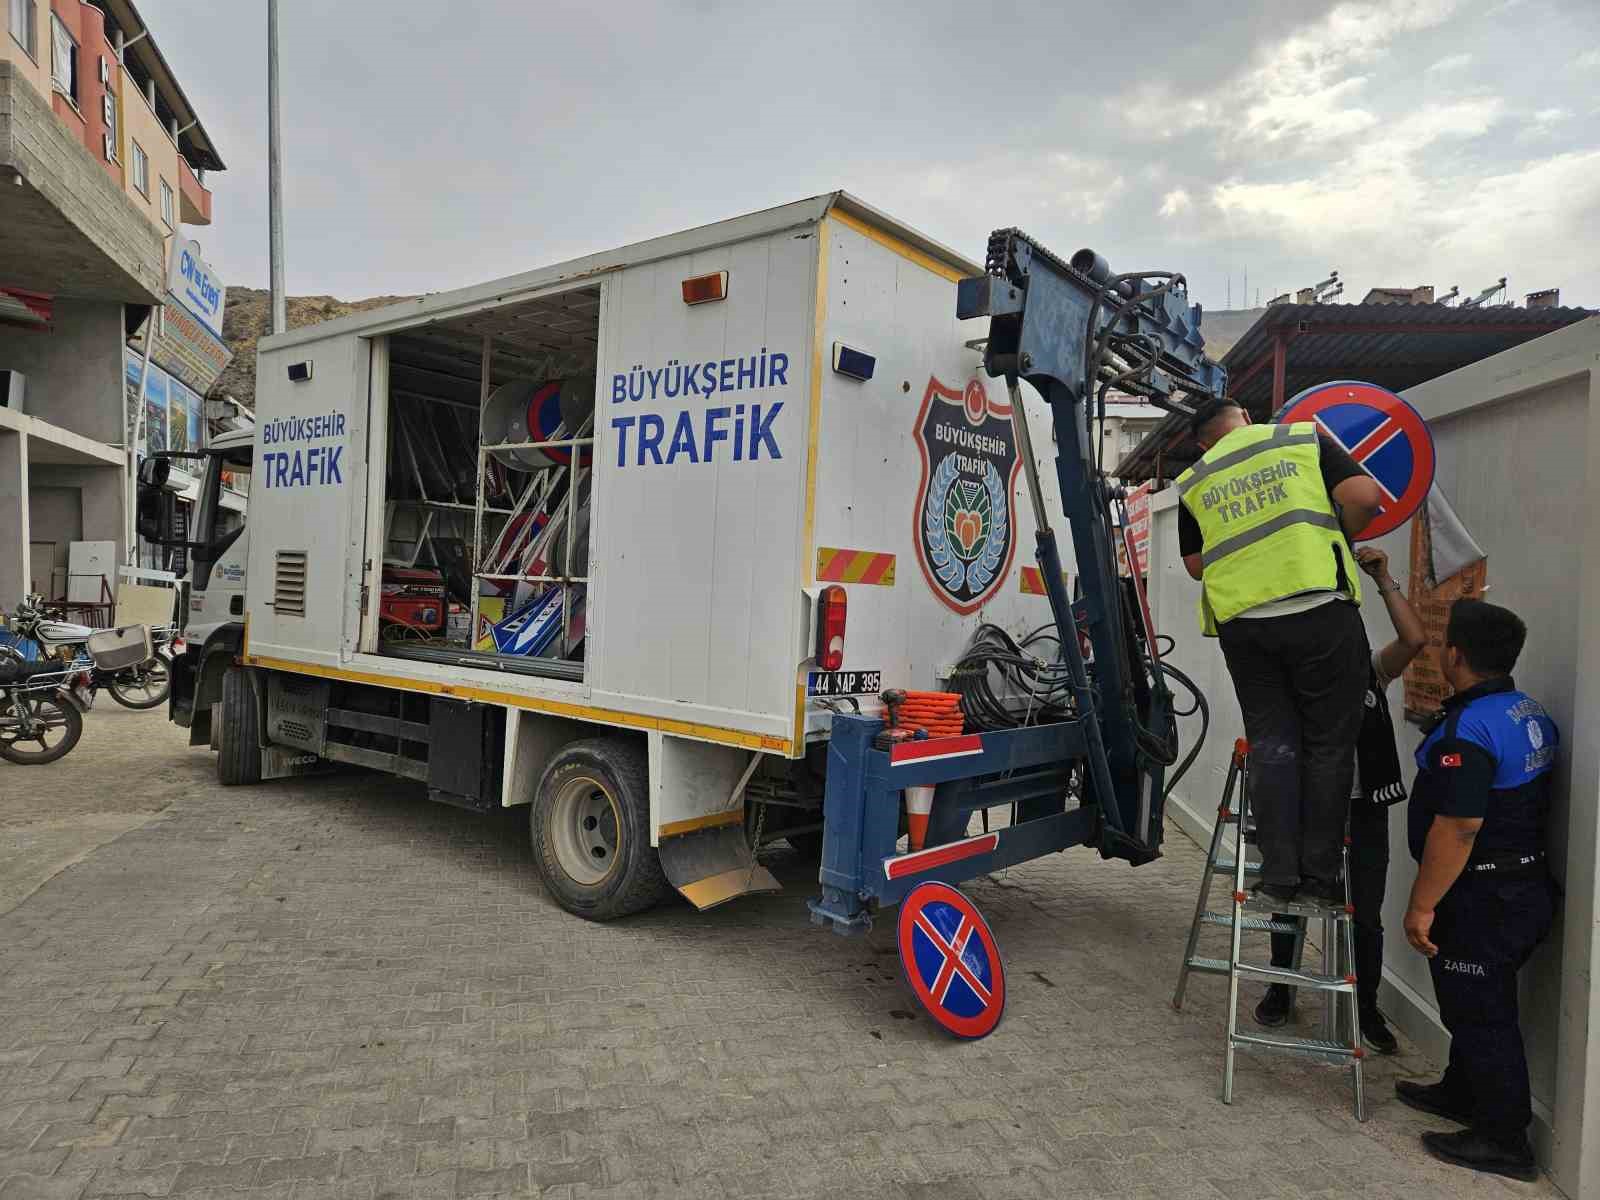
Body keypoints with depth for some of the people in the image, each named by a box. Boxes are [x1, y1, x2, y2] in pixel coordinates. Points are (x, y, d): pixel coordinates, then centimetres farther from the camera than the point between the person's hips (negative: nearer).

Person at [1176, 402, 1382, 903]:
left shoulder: (1193, 482, 14)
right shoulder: (1304, 438, 8)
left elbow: (1195, 564, 17)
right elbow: (1363, 496, -3)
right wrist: (1334, 536, 15)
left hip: (1243, 623, 2)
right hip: (1321, 612, -2)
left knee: (1272, 745, 9)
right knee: (1329, 744, 7)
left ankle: (1280, 873, 8)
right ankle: (1320, 874, 9)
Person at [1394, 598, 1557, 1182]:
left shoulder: (1467, 729, -26)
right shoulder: (1532, 713, 5)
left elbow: (1456, 830, -28)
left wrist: (1422, 906, -21)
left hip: (1483, 900, -10)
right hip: (1526, 885, 10)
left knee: (1480, 1014, 5)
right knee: (1476, 1004, 24)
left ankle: (1503, 1141, 19)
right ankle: (1462, 1092, 41)